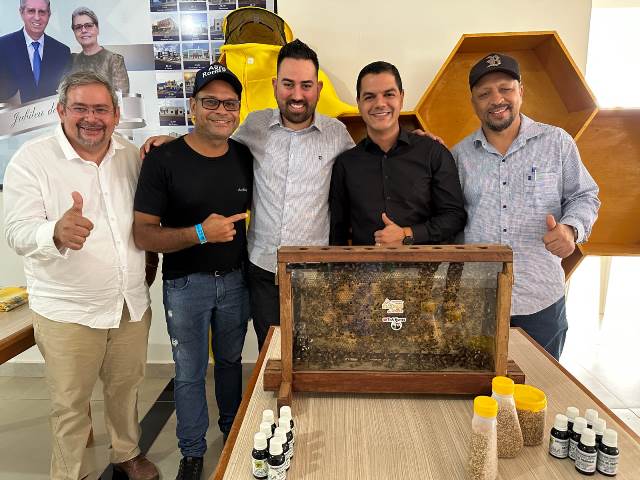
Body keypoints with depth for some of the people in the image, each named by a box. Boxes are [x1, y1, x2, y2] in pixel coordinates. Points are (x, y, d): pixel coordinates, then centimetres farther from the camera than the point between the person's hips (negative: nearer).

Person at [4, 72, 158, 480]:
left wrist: (150, 259, 8)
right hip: (67, 311, -4)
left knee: (126, 388, 21)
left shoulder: (132, 155, 3)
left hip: (133, 303, 4)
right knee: (70, 403, 10)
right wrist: (57, 233, -38)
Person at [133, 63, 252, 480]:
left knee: (230, 361, 21)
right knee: (190, 373, 11)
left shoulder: (245, 157, -1)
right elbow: (143, 234, -17)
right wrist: (200, 233, -28)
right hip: (185, 285, -3)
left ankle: (233, 432, 45)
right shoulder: (164, 159, -15)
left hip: (235, 280, 4)